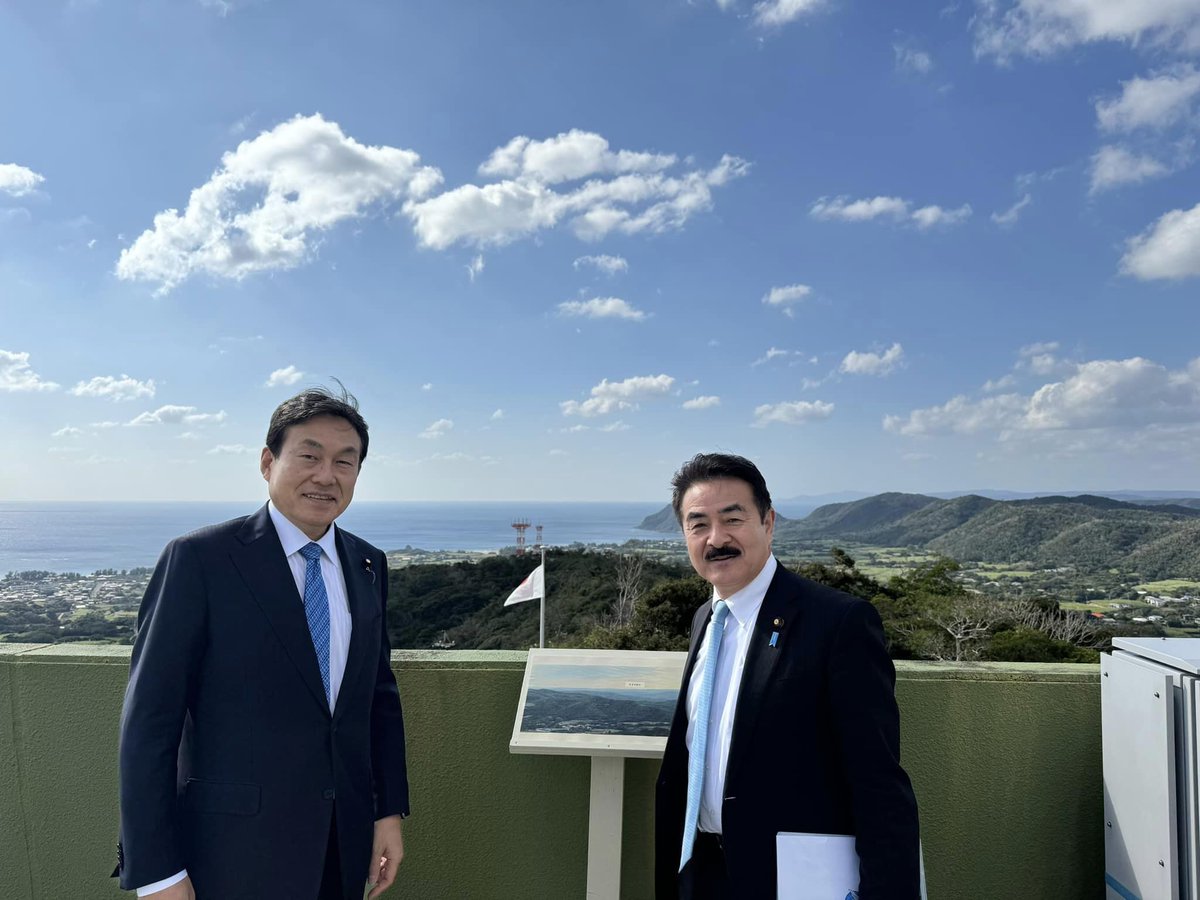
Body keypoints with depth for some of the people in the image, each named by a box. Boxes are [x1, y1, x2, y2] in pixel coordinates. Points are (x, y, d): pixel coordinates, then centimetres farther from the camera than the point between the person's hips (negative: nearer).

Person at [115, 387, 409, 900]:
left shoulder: (368, 566, 3)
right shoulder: (199, 560, -13)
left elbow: (380, 694, 9)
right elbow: (149, 718, -13)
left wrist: (390, 810, 6)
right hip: (237, 852, -5)